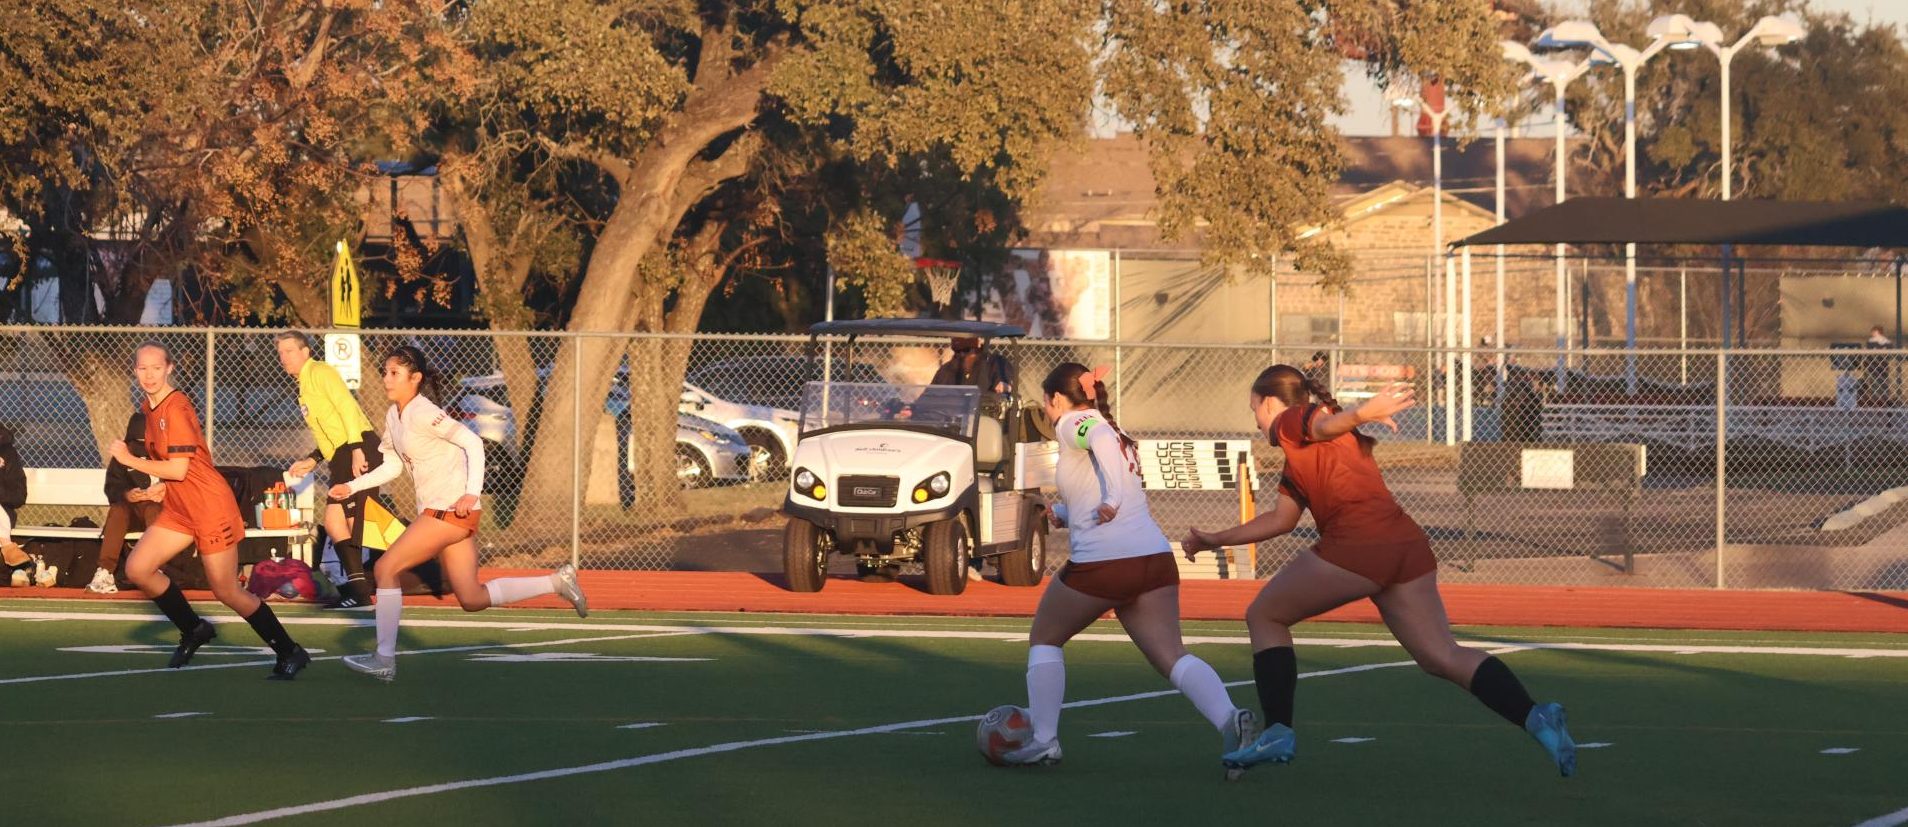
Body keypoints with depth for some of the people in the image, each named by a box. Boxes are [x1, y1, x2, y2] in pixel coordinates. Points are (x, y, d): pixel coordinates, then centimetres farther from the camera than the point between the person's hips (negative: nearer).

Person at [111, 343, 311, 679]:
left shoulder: (175, 409, -19)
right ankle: (193, 630, 18)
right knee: (137, 569, 0)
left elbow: (178, 469, -23)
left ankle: (290, 653, 8)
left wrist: (129, 460, -15)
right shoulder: (149, 408, 9)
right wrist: (157, 483, 8)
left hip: (210, 508, -9)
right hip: (178, 509, 9)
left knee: (227, 591, -4)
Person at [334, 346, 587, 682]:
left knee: (385, 569, -8)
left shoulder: (422, 414, -14)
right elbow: (393, 465, 22)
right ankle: (557, 582, 16)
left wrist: (472, 493, -25)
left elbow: (472, 442, -18)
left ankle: (384, 660, -4)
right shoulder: (393, 416, 13)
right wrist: (352, 487, 13)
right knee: (472, 600, 8)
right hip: (436, 512, 9)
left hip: (451, 511, -9)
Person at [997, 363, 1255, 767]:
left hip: (1100, 561, -6)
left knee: (1044, 640, 16)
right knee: (1172, 655, -3)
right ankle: (1229, 720, -27)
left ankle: (1044, 740, 10)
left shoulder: (1072, 423, 2)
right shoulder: (1112, 432, 25)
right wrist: (1064, 514, 36)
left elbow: (1101, 439, -23)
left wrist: (1111, 497, -32)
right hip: (1155, 556, 6)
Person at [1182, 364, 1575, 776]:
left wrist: (1362, 414, -40)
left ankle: (1278, 731, 3)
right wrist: (1216, 540, 49)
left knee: (1264, 616, 12)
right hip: (1408, 545, 8)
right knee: (1442, 656, 0)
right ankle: (1535, 717, -20)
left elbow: (1326, 423, -17)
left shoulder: (1292, 422, 8)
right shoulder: (1299, 462, 34)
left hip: (1357, 542, -8)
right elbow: (1281, 519, 42)